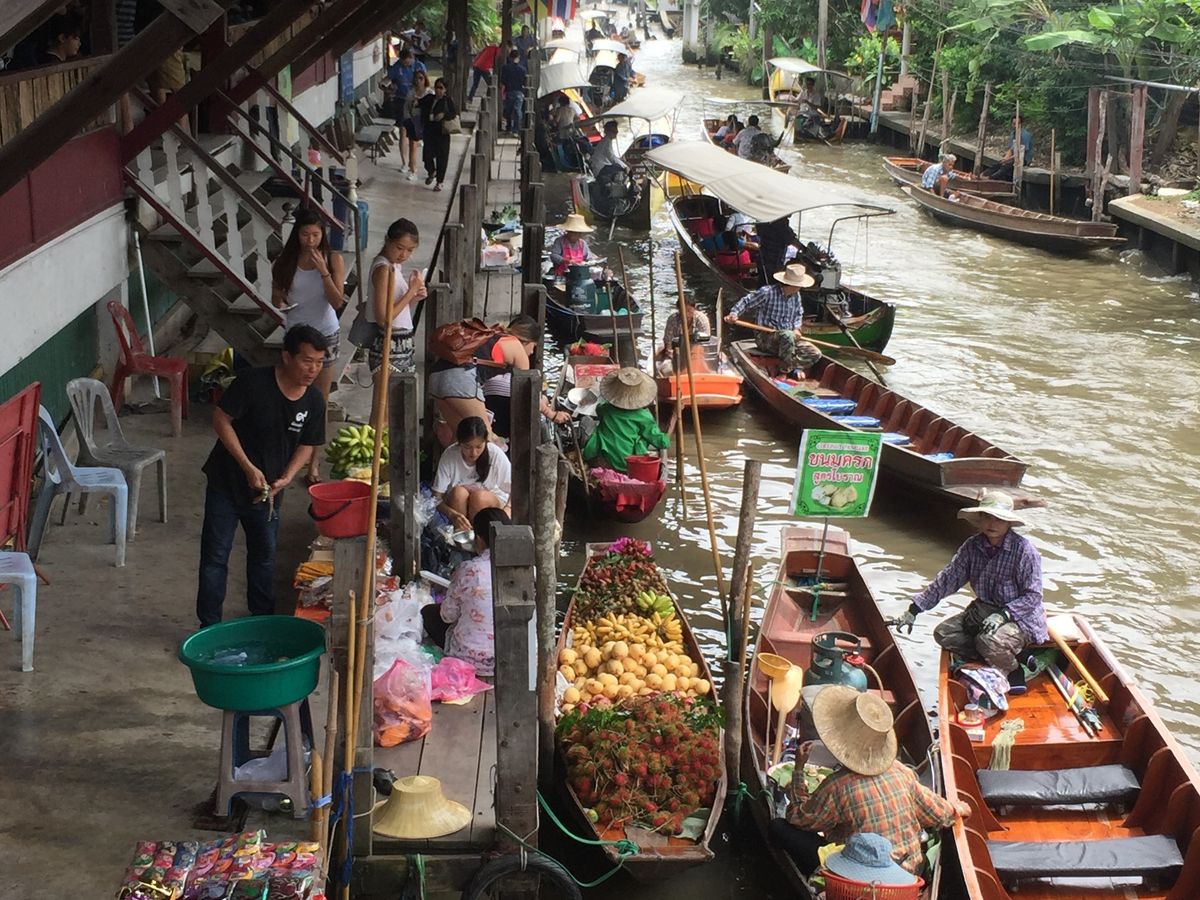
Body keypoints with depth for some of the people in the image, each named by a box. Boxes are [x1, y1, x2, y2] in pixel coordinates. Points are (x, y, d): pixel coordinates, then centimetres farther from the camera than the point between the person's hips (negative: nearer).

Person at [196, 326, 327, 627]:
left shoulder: (314, 402, -8)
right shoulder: (253, 383, -23)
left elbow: (307, 446, 4)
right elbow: (221, 420, -17)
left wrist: (286, 478, -13)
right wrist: (249, 468, -21)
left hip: (267, 489, 4)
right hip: (227, 481, -4)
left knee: (264, 555, 17)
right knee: (215, 555, 3)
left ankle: (263, 619, 33)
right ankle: (209, 625, 13)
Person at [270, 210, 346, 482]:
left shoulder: (334, 260, -8)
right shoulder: (286, 261, -4)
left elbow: (337, 302, -14)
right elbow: (276, 297, 5)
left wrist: (323, 271, -24)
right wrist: (280, 303, -18)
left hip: (325, 334, -1)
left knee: (320, 400, 3)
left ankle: (313, 460, 10)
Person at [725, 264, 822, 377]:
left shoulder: (796, 295, 5)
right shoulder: (767, 292, -16)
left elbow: (799, 314, 19)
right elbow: (745, 302, -9)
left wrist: (797, 328, 0)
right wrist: (733, 314, -26)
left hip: (790, 337, 6)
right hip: (765, 338, -6)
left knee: (815, 354, -11)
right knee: (788, 336, -40)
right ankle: (784, 373, -24)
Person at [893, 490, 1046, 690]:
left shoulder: (1024, 550, -17)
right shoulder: (972, 547, -2)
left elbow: (1033, 596, -16)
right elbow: (947, 579, -1)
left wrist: (1003, 615, -28)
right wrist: (914, 610, -5)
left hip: (1021, 618, -7)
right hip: (983, 611, 7)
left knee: (989, 642, -33)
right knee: (943, 633, -8)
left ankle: (1013, 671, -1)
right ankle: (998, 660, -8)